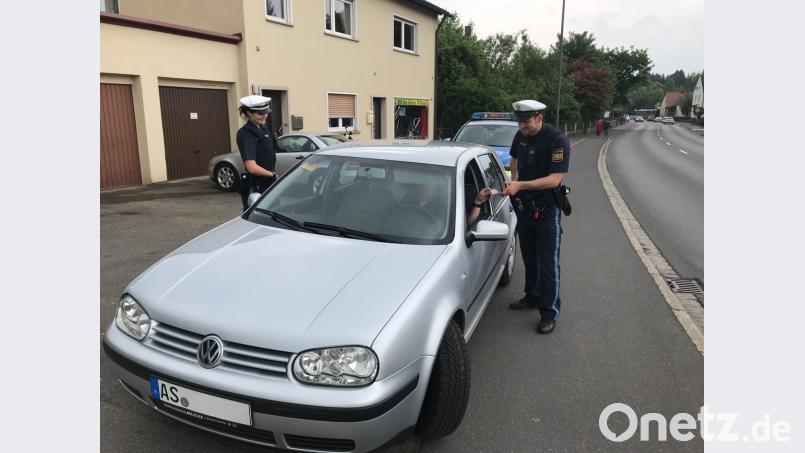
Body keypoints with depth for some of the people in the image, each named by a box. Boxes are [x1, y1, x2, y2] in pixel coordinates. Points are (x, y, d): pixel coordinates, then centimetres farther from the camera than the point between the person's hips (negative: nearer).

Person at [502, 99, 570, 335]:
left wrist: (520, 185, -30)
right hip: (524, 206, 7)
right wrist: (513, 180, 6)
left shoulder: (557, 140, -19)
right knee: (529, 257, 19)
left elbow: (554, 179, -25)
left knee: (548, 262, -2)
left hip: (547, 209, -7)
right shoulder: (520, 136, 1)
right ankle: (532, 296, 35)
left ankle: (550, 311, 8)